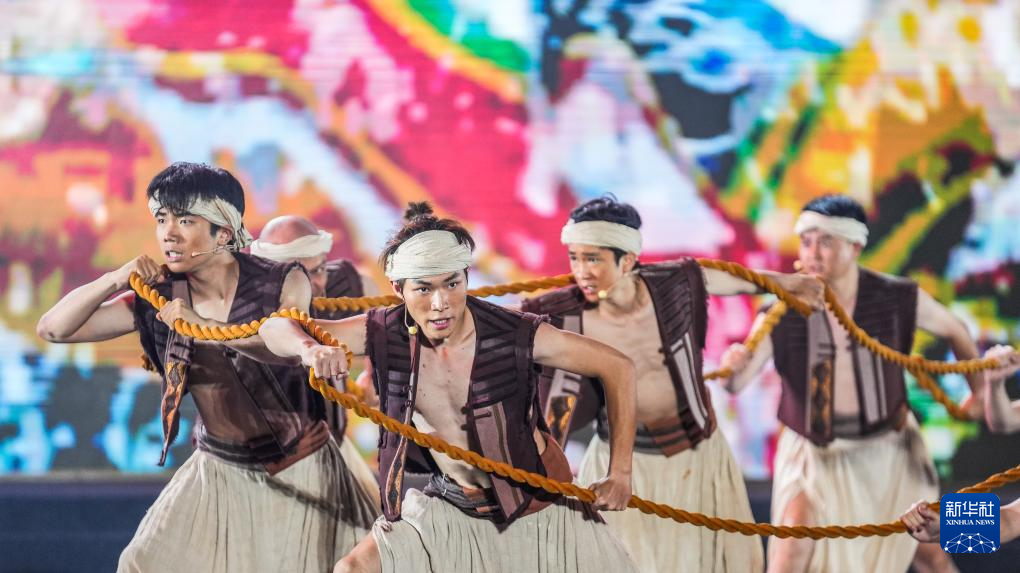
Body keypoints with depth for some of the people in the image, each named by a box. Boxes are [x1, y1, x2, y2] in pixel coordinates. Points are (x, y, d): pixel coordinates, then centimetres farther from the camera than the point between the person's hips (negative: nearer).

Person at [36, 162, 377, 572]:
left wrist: (204, 326, -38)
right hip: (219, 473, 3)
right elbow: (53, 328, -6)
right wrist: (117, 279, -18)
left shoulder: (282, 282, -12)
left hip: (298, 472, -3)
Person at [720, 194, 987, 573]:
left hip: (888, 449, 2)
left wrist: (980, 392, 11)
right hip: (816, 455, -2)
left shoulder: (898, 298, -16)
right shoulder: (782, 313, -20)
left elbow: (954, 331, 3)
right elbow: (735, 385, -25)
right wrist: (733, 367, -48)